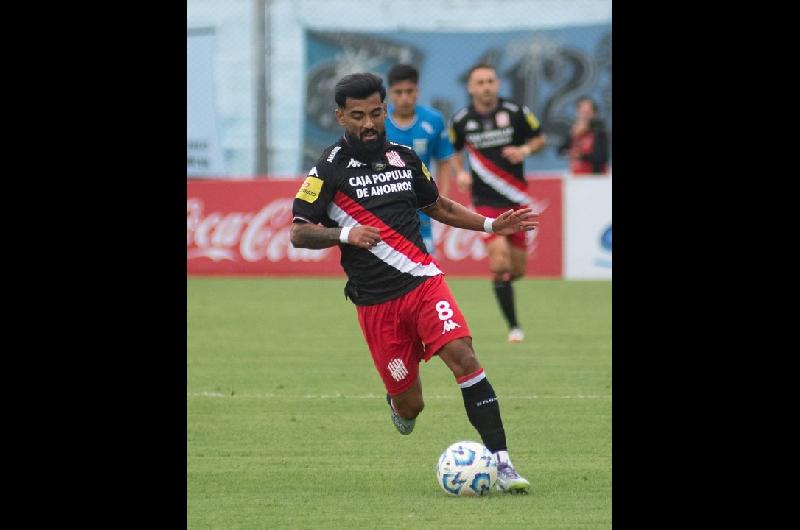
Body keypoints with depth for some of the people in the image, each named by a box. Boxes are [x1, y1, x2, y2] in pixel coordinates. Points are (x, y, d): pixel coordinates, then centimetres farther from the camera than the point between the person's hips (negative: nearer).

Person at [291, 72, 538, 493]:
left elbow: (439, 207, 27)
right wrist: (343, 234, -20)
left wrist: (491, 225, 17)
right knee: (410, 404, -1)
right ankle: (399, 405, 40)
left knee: (463, 356, -23)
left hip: (424, 282, 2)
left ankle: (500, 461, -26)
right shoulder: (329, 170, -1)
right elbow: (298, 233, -4)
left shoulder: (404, 158, 12)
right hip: (375, 303, -2)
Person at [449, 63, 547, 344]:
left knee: (518, 269, 5)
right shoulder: (460, 120, -3)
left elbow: (540, 139, 8)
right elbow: (455, 151, 15)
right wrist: (460, 173, -3)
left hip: (516, 199, 2)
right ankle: (513, 326, -12)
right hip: (485, 201, -2)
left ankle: (501, 281, 43)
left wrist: (526, 149, -12)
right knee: (499, 256, -20)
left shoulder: (516, 112, -4)